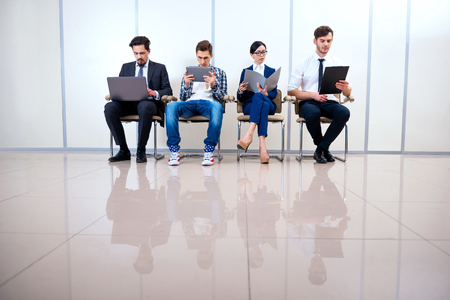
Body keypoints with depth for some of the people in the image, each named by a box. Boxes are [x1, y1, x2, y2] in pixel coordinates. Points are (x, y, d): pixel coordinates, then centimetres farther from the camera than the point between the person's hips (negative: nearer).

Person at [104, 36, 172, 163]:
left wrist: (155, 93, -15)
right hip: (129, 103, 3)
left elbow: (168, 90, 7)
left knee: (144, 106, -40)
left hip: (149, 102, -3)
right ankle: (124, 150, -19)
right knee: (109, 107, -28)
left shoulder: (159, 68, 15)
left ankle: (141, 150, -25)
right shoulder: (126, 67, 24)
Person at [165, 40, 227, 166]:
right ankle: (174, 150, -28)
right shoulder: (189, 73, 24)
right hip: (190, 104, 2)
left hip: (208, 103, -1)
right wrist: (186, 85, -4)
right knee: (171, 106, -31)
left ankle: (209, 150, -34)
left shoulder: (219, 73, 20)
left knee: (217, 107, -39)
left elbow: (221, 98, 10)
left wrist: (213, 85, -10)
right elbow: (183, 98, 17)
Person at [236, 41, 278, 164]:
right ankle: (262, 145, -53)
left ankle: (249, 135, -53)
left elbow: (274, 94, 3)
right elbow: (241, 98, 10)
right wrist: (241, 91, -15)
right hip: (249, 105, 0)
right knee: (264, 106, -37)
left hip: (269, 105, 1)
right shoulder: (245, 71, 16)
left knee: (258, 96, -36)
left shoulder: (271, 71, 18)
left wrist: (265, 93, -21)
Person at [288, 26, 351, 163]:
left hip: (330, 102, 2)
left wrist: (345, 88, -21)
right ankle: (324, 149, -10)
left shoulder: (338, 63, 11)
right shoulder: (304, 63, 5)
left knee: (344, 112, -33)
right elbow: (291, 90, -2)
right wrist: (313, 95, -16)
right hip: (308, 102, -2)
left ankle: (321, 149, -17)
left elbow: (348, 93, 5)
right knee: (313, 114, -38)